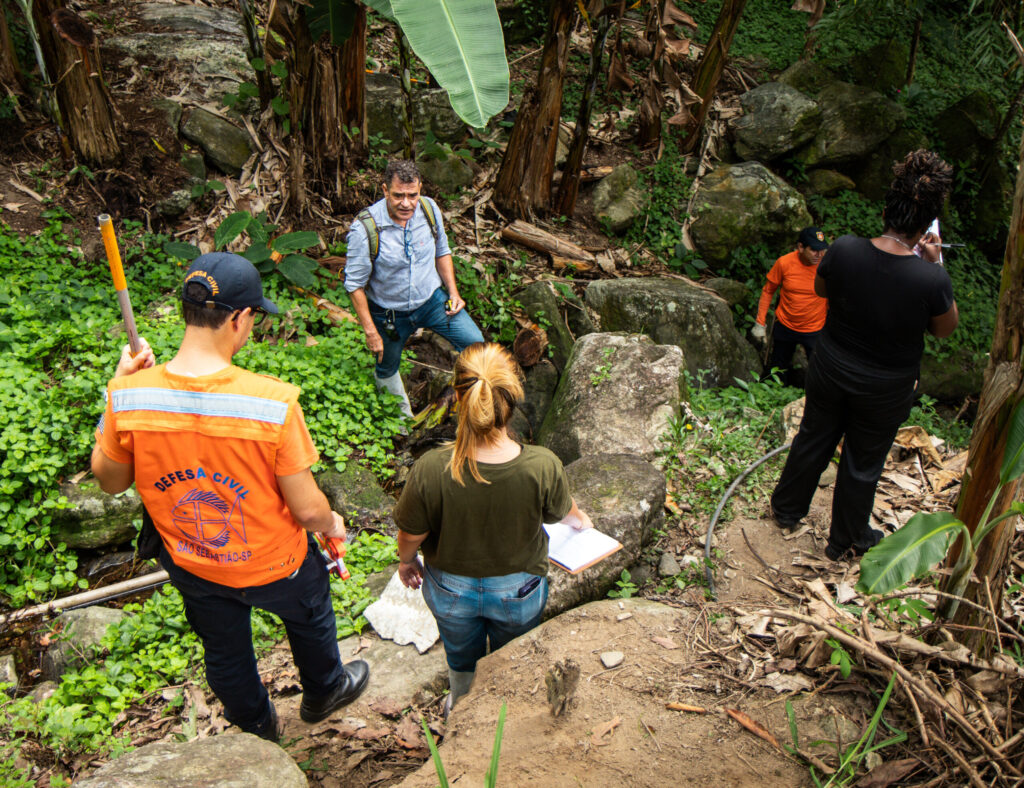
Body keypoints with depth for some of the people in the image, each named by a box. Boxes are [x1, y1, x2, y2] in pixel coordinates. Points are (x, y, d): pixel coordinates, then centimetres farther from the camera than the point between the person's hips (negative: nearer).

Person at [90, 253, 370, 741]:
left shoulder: (130, 395, -24)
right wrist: (332, 524, 0)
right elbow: (308, 509, -24)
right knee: (309, 620, 32)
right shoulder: (272, 402, -34)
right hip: (274, 565, -3)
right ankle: (323, 693, 61)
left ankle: (257, 729, 61)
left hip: (192, 567, 4)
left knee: (224, 654, 32)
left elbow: (109, 480, -5)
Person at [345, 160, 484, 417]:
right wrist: (370, 332, -18)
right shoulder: (365, 228, -27)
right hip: (389, 312, -2)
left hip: (432, 299, 2)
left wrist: (453, 291, -3)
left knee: (475, 343, -9)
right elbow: (355, 284, -19)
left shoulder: (429, 209, -14)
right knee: (387, 369, 18)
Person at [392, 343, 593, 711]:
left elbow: (411, 534, -17)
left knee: (462, 658, 33)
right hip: (518, 591, 0)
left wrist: (406, 560, 7)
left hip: (451, 589, 1)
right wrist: (580, 520, 16)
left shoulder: (431, 470, -34)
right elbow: (563, 512, -10)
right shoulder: (543, 467, -32)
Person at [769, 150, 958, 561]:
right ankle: (846, 541, 41)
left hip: (831, 369, 3)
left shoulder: (844, 250, -22)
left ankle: (786, 509, 48)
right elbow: (947, 327, -7)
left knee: (813, 439, 25)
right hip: (886, 388, -2)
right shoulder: (931, 279, -29)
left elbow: (820, 289, 0)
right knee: (863, 463, 19)